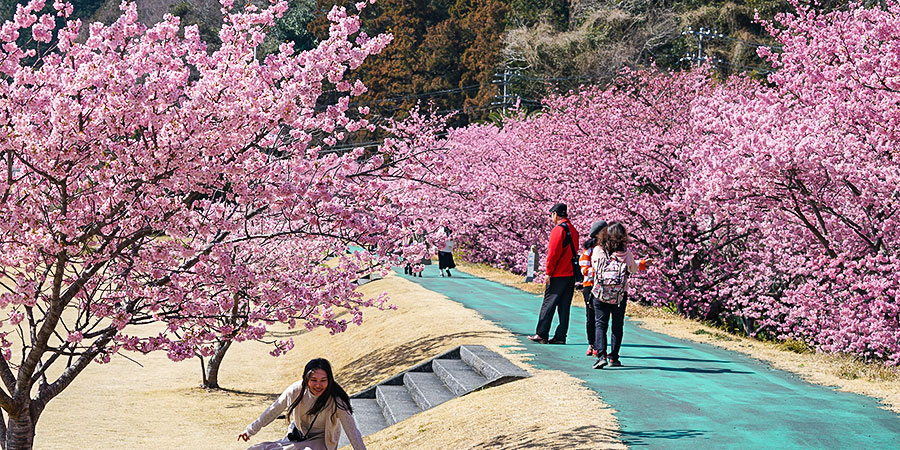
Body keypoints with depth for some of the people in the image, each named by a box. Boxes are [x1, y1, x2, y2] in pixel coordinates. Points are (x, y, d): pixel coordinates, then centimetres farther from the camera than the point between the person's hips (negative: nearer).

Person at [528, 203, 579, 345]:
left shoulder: (558, 229, -12)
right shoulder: (573, 230, 14)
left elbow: (553, 253, -18)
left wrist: (548, 273, -13)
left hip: (558, 275, -8)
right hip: (571, 274, 8)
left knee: (548, 304, -2)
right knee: (564, 306, 8)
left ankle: (541, 335, 1)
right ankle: (560, 336, 9)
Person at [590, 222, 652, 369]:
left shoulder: (597, 250, -4)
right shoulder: (626, 253, -4)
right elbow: (634, 269, 14)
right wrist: (643, 263, 37)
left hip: (600, 295, 0)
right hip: (620, 295, 1)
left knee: (600, 324, 3)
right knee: (617, 326, 12)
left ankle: (601, 355, -13)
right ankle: (613, 358, 14)